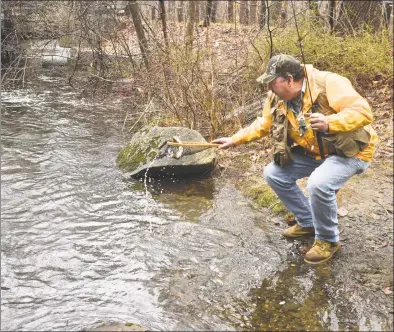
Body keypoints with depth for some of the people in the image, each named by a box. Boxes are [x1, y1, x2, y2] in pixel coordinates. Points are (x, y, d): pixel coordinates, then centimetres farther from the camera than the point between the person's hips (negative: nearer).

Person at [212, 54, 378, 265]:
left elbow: (363, 112, -31)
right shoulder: (277, 98, -5)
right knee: (273, 174, -2)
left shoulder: (328, 83, -27)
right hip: (314, 152, 8)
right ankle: (307, 222, 16)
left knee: (318, 184, -33)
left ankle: (328, 240, -6)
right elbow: (263, 125, 11)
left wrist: (329, 123, -45)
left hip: (349, 151, -8)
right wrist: (235, 140, 6)